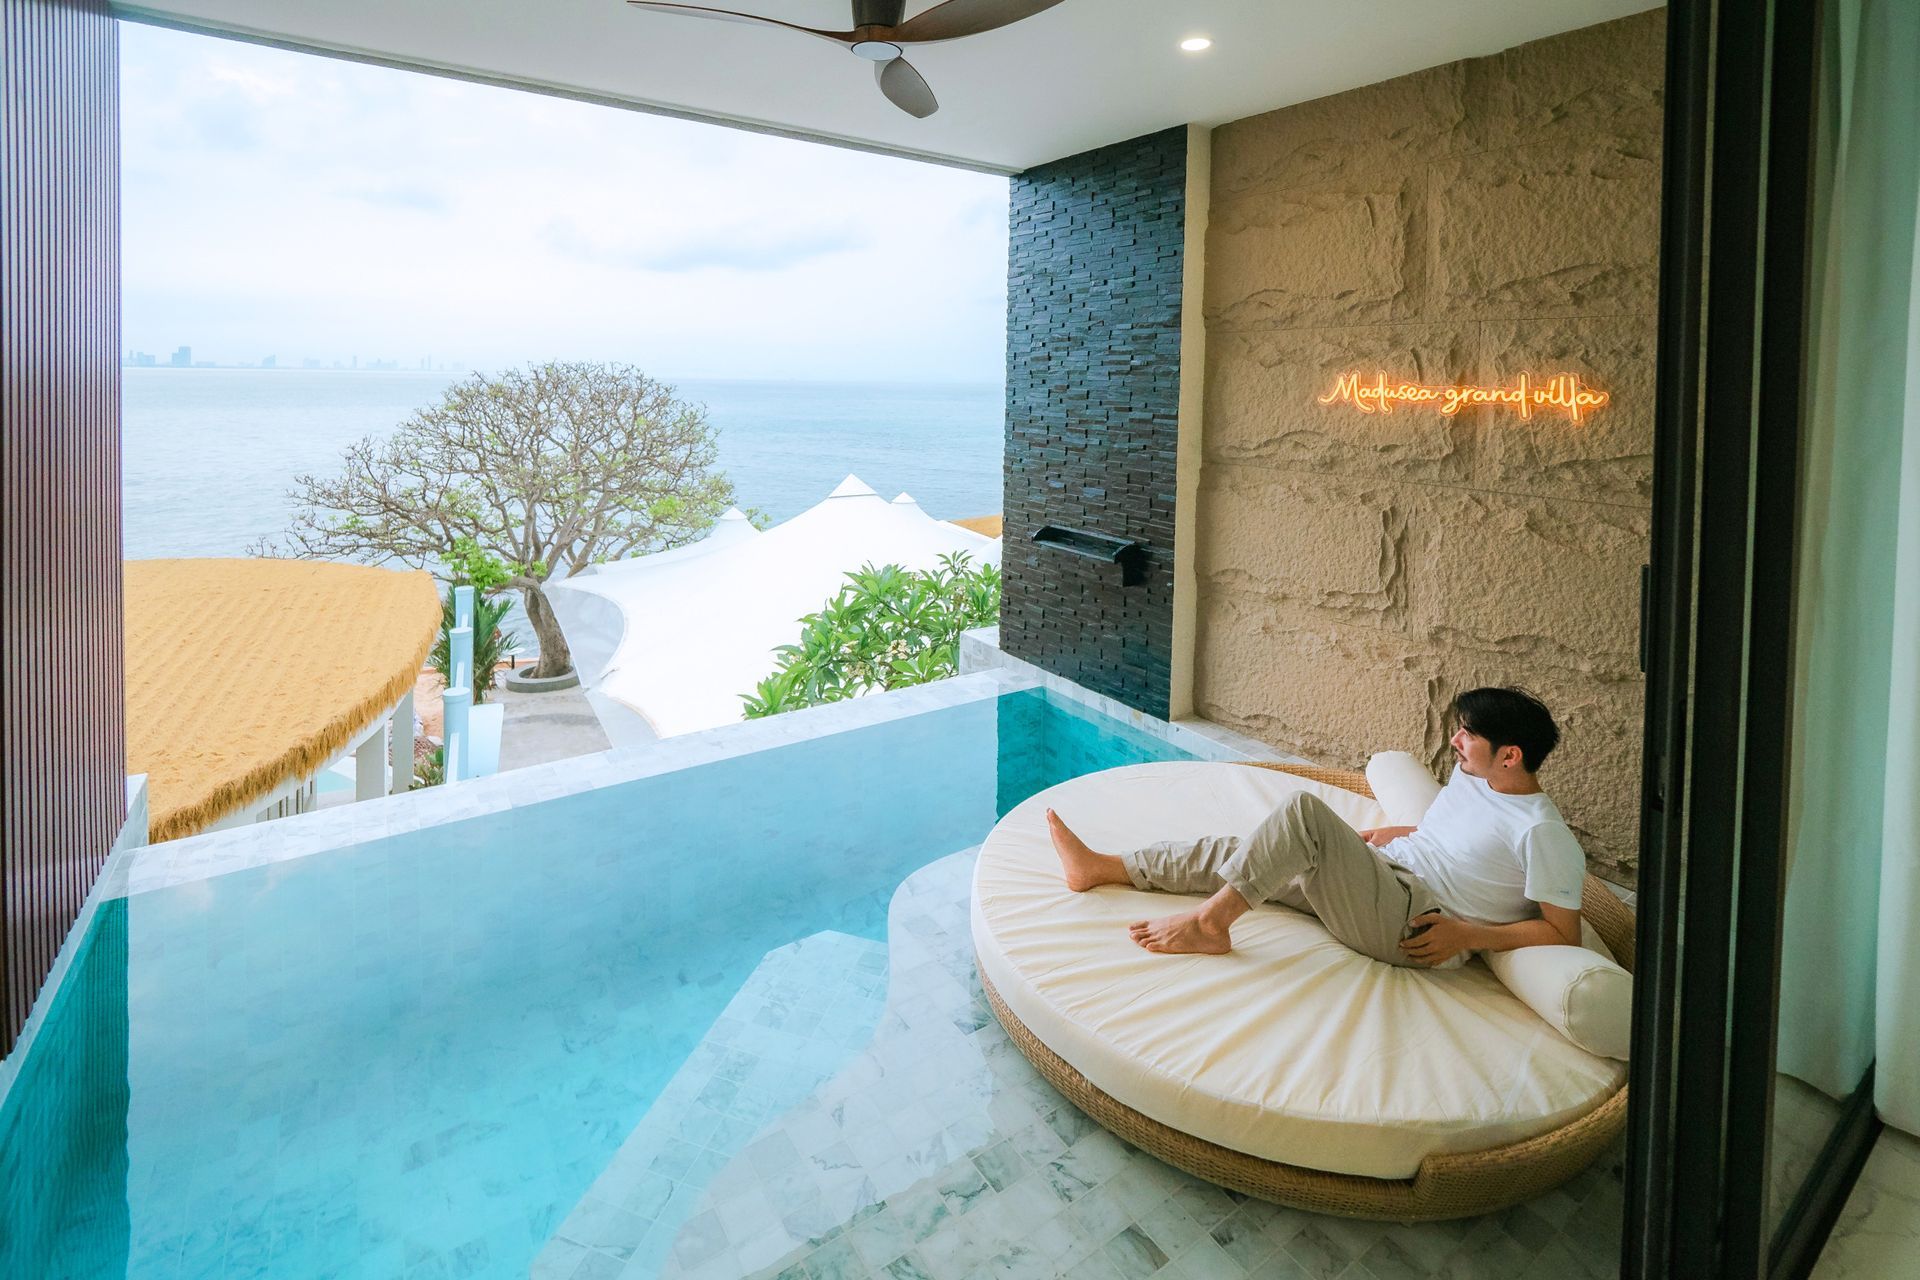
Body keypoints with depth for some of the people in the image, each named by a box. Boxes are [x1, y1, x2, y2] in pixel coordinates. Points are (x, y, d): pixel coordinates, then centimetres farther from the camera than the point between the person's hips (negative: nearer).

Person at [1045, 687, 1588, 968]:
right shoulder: (1472, 776, 12)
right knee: (1237, 852, -1)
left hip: (1412, 927, -9)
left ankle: (1209, 923, -18)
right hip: (1385, 874, 9)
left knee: (1304, 809, -29)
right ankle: (1098, 867, 6)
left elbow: (1563, 932, -12)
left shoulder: (1543, 834, -13)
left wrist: (1468, 935, -17)